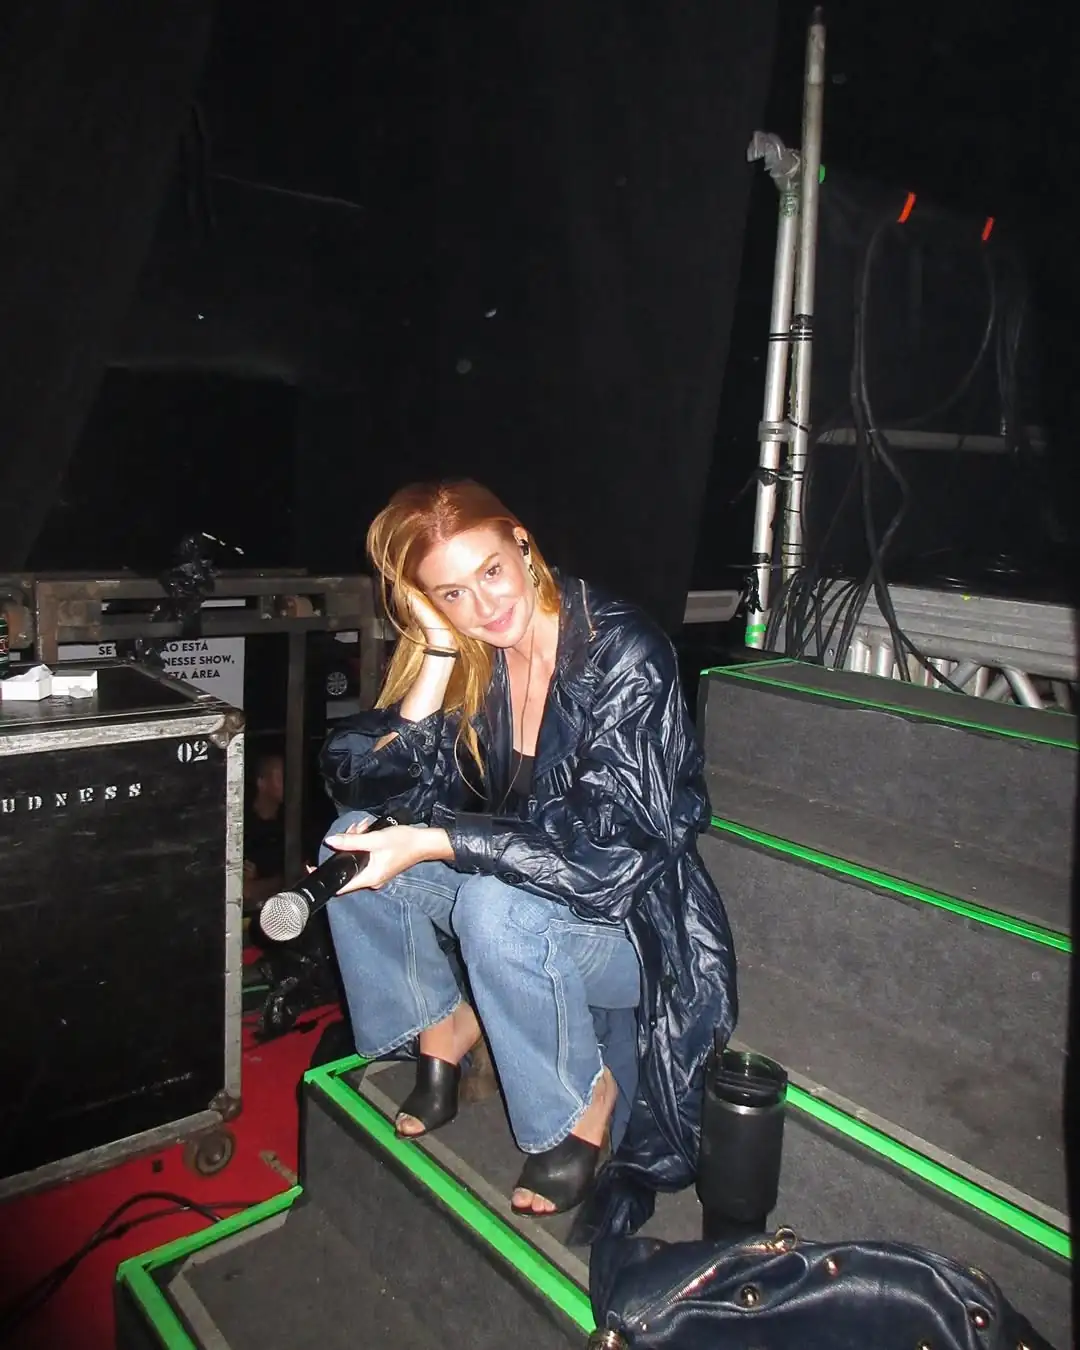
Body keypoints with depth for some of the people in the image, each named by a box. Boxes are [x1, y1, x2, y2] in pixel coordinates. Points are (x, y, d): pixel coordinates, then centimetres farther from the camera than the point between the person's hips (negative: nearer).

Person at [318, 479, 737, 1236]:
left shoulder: (623, 653, -23)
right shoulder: (471, 657, -6)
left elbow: (608, 852, -29)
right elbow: (375, 789, -11)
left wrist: (430, 844, -32)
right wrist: (438, 654, -20)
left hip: (638, 919, -5)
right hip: (522, 892, 6)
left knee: (496, 903, -34)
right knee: (355, 839, -10)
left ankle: (585, 1102, -7)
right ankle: (444, 1026, 9)